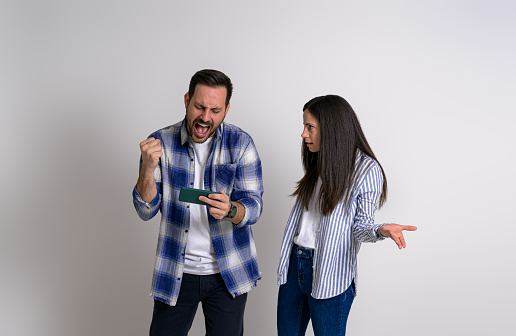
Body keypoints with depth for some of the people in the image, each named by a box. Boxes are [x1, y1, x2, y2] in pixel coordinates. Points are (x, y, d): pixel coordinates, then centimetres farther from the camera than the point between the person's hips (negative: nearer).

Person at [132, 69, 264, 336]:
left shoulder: (240, 143, -7)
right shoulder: (160, 142, -6)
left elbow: (254, 207, -9)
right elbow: (146, 211, -8)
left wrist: (230, 210, -32)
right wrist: (149, 169, -26)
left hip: (228, 273, 0)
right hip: (175, 273, 0)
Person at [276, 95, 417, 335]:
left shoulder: (366, 169, -9)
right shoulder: (318, 164, 11)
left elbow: (360, 224, -8)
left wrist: (380, 231, -30)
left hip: (330, 276, -6)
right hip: (294, 266, 7)